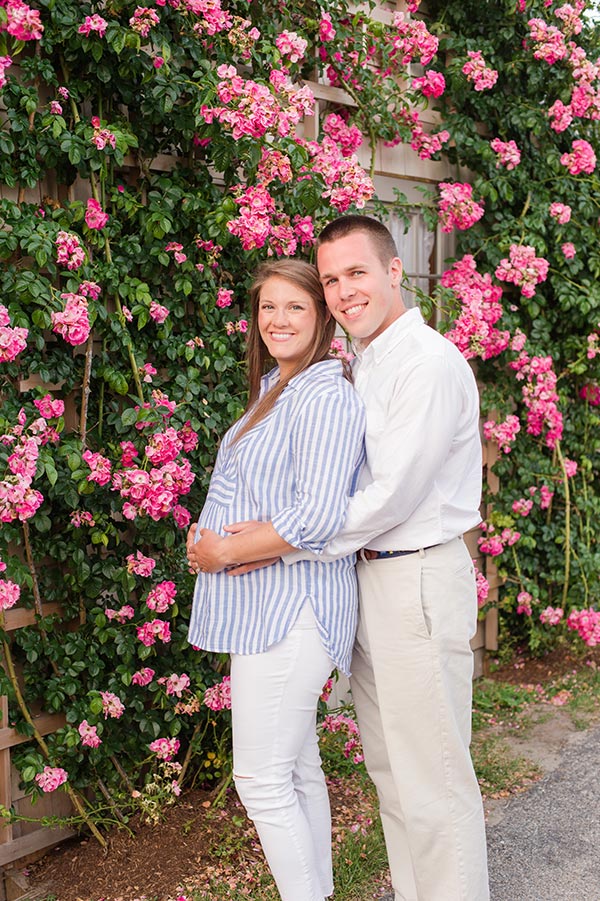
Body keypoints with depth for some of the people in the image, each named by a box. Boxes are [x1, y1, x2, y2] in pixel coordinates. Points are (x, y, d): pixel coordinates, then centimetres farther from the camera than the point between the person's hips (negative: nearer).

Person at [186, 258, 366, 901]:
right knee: (297, 770, 17)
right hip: (266, 607, 10)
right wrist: (206, 540, 8)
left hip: (291, 609, -10)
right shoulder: (273, 392, 17)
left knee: (262, 780, -3)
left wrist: (225, 551, -14)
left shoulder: (326, 396, -14)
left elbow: (317, 515, -23)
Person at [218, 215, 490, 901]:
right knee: (387, 767, 19)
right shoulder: (360, 366, 14)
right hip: (369, 578, 9)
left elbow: (390, 496, -21)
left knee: (433, 780, 0)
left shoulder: (430, 362, -16)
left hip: (421, 580, -9)